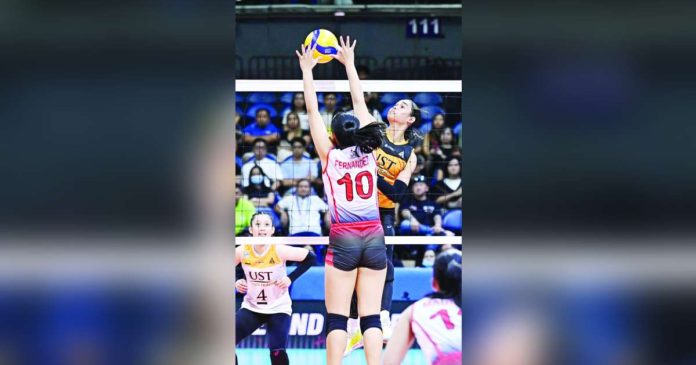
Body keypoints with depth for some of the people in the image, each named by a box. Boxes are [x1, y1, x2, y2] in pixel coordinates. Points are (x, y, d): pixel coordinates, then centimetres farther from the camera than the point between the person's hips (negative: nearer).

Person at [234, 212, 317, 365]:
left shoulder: (279, 251, -19)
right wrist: (236, 282, -12)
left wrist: (291, 278, -16)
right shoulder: (241, 252, -12)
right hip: (251, 308, 3)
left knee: (277, 351, -21)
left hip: (278, 309, -3)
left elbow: (311, 258, -10)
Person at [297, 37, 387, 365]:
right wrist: (349, 64, 22)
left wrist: (307, 70, 12)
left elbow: (312, 111, 3)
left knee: (337, 317, -2)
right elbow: (359, 103, 13)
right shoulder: (367, 152, 4)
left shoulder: (330, 155, -3)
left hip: (343, 240, -3)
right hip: (374, 238, 3)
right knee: (371, 316, 0)